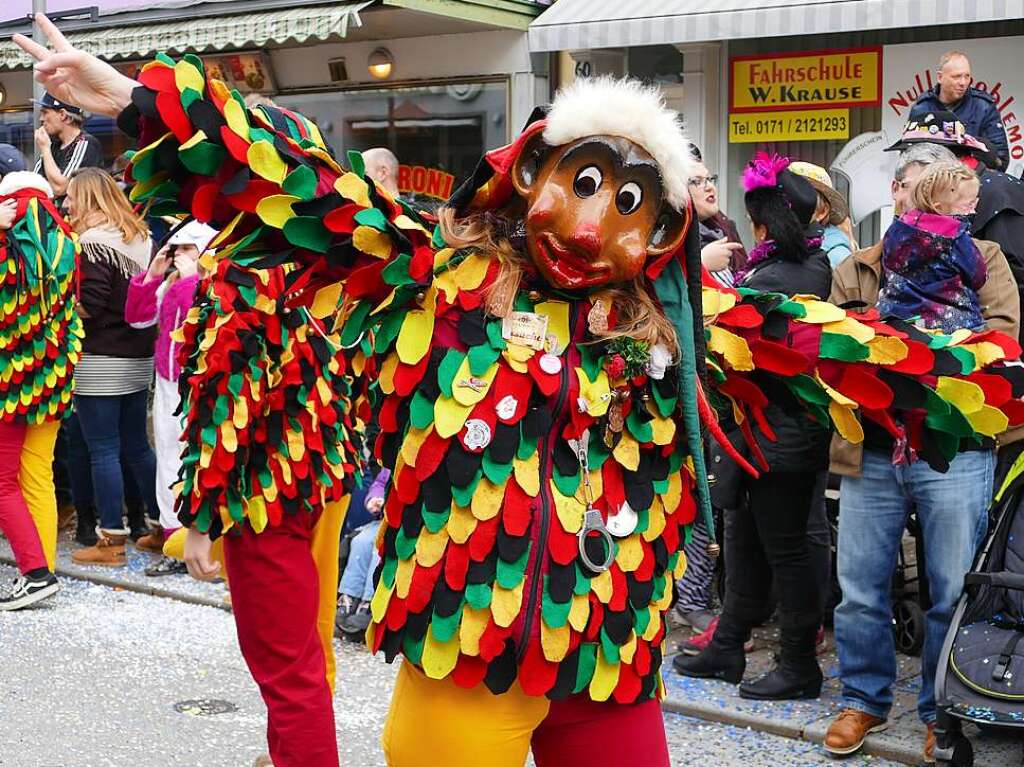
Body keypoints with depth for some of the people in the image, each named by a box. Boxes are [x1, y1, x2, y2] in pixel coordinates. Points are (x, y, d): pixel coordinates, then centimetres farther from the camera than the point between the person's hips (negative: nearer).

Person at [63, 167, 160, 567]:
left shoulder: (93, 244, -14)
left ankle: (110, 541, 3)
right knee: (137, 445, 16)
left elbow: (90, 305, -20)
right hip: (138, 358, 8)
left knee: (103, 450, -1)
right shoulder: (139, 237, 11)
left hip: (100, 362, -8)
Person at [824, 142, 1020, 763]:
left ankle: (943, 712, 21)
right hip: (870, 452, 2)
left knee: (953, 593, 4)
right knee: (861, 588, 9)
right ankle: (865, 700, 26)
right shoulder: (856, 269, 13)